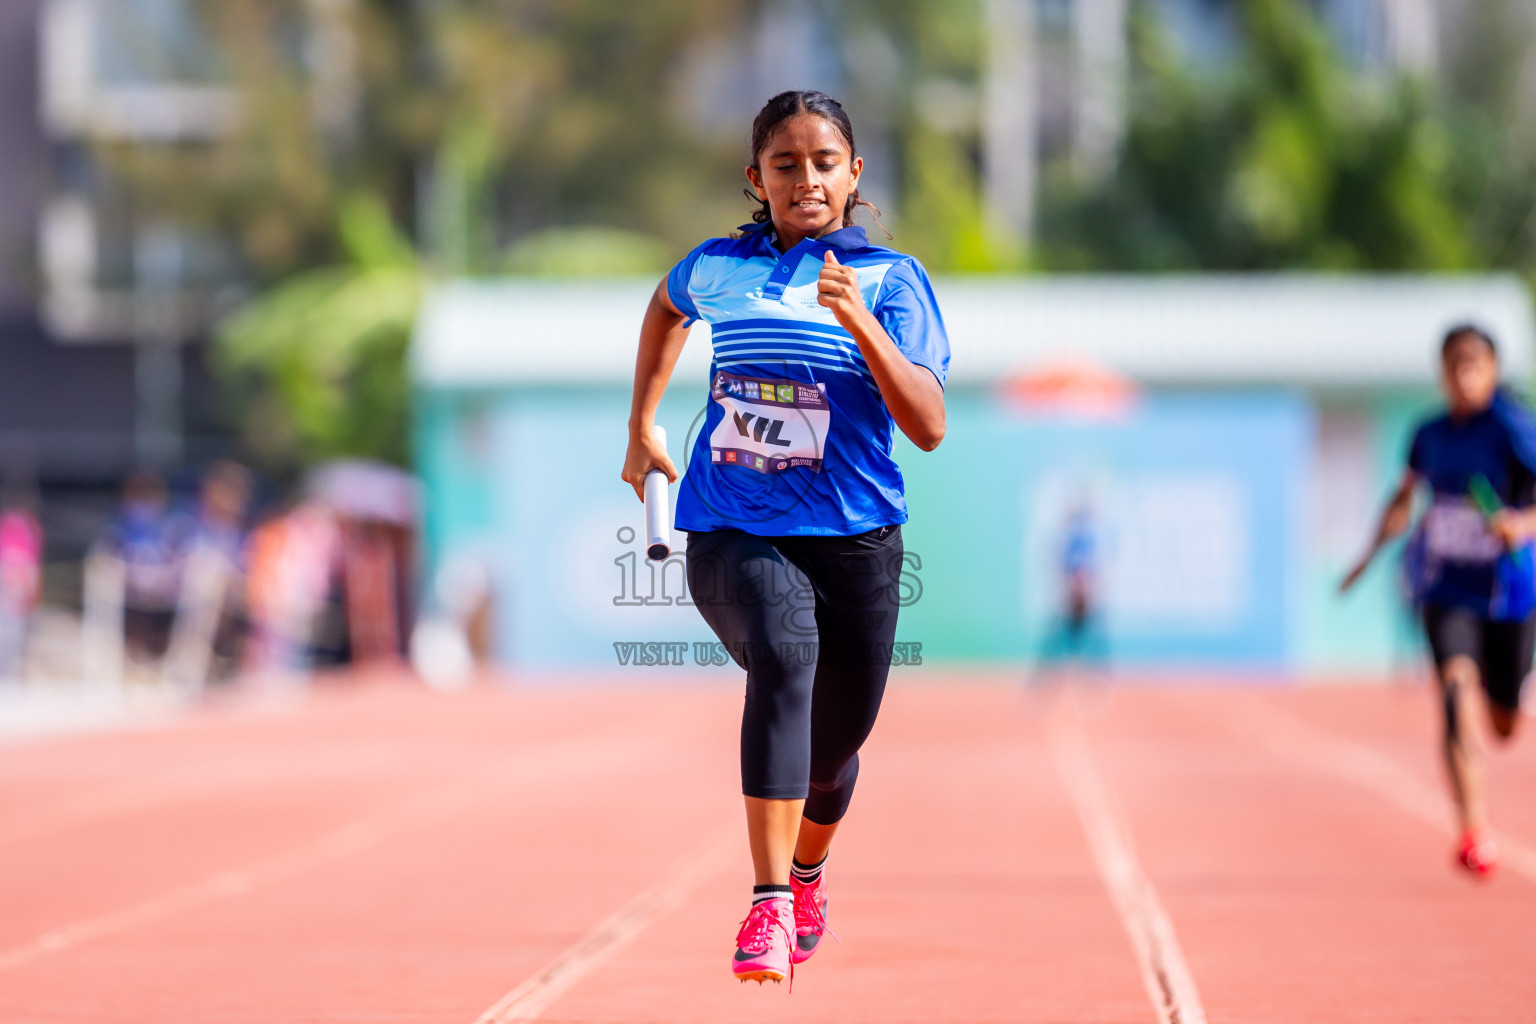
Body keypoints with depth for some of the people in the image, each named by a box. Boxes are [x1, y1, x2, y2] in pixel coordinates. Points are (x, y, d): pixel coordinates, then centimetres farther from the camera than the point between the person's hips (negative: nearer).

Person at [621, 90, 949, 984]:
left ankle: (807, 870, 51)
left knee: (833, 745, 14)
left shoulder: (891, 279, -3)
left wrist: (862, 323, -25)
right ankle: (769, 906, -39)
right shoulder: (718, 268, 5)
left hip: (853, 539, 1)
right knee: (784, 654, -33)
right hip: (731, 532, -1)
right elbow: (667, 306, 31)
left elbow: (929, 427, -14)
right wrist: (642, 426, 27)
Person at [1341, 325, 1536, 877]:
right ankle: (1474, 831, -26)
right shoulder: (1430, 435, 3)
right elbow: (1404, 498, 20)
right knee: (1457, 686, -23)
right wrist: (1372, 552, 12)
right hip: (1445, 588, 2)